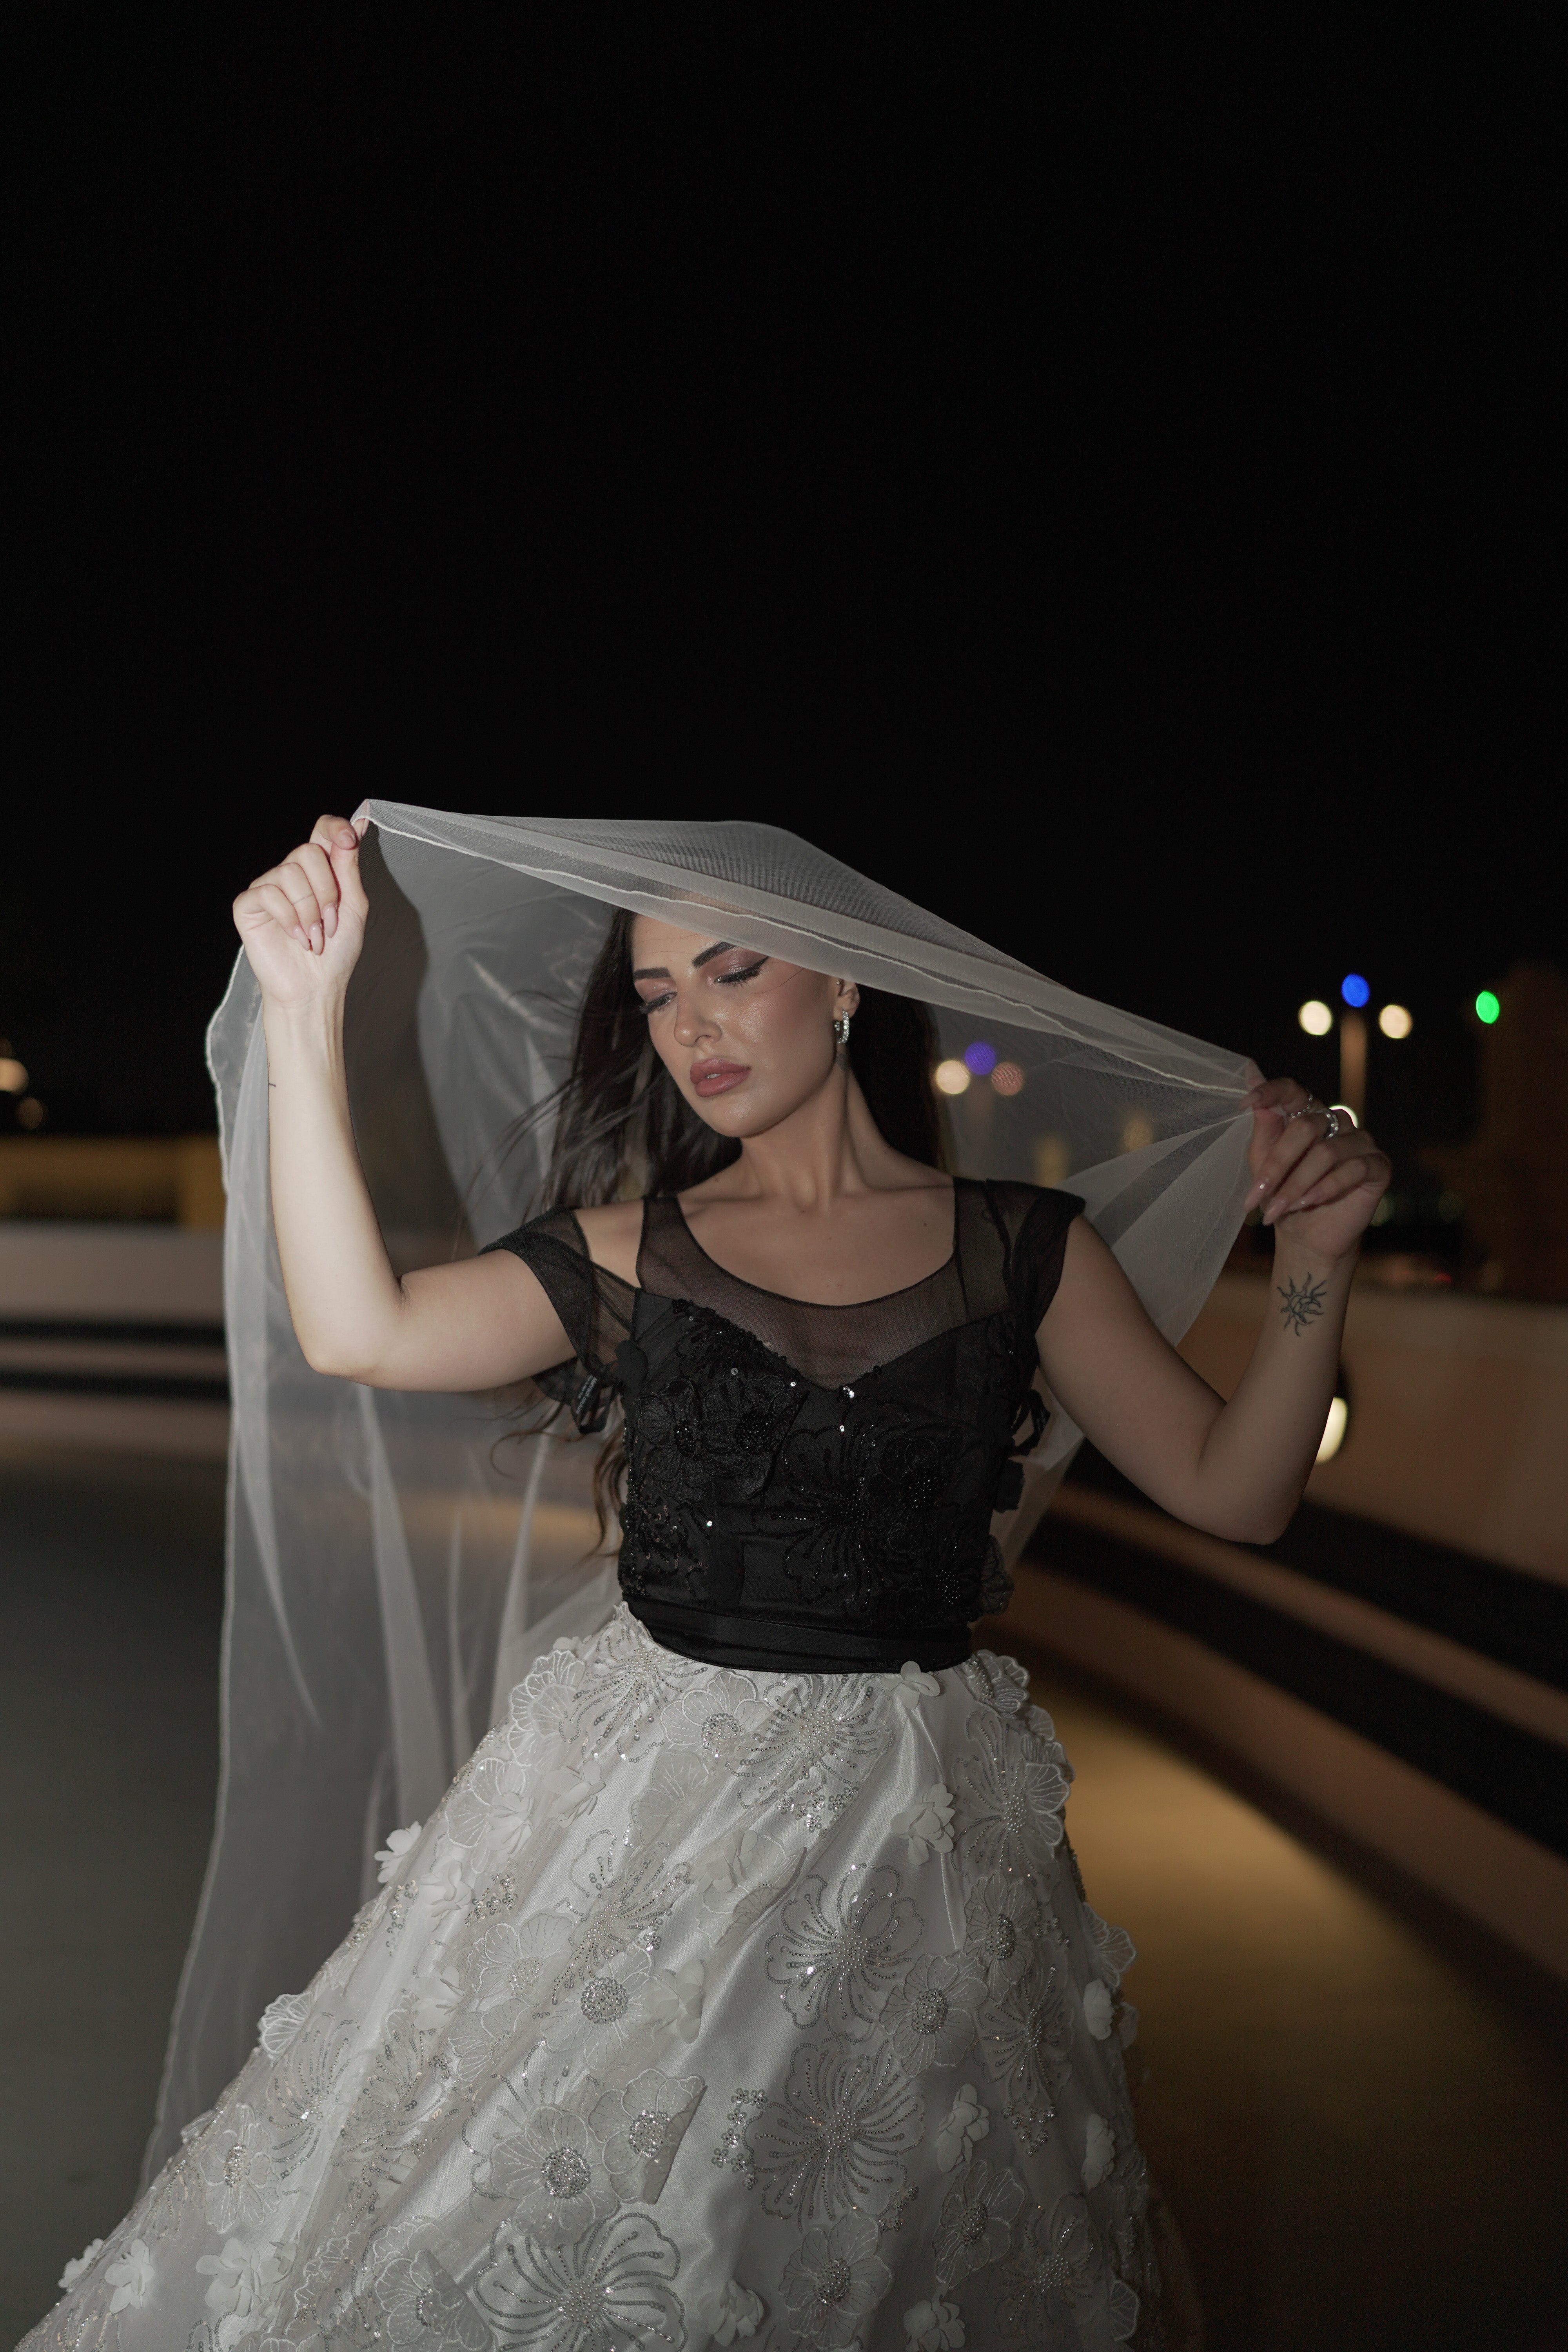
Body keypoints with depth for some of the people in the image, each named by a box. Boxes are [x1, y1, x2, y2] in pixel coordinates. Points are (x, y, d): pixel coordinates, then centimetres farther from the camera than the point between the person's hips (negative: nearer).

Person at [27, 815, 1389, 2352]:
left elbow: (1233, 1491, -2)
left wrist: (1314, 1259, -16)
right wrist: (305, 1015, -18)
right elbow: (358, 1332, -14)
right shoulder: (628, 1250, 2)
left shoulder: (1018, 1247, 1)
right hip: (646, 1802, 1)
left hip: (919, 1814, 0)